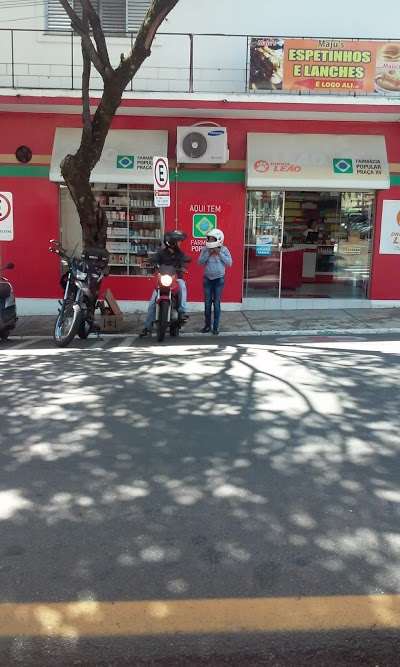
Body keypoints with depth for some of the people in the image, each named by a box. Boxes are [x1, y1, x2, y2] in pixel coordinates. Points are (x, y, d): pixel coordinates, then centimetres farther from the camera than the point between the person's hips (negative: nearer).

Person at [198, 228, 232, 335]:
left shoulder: (224, 249, -2)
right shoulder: (205, 249, 1)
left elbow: (229, 263, -8)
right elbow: (200, 262, -6)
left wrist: (219, 253, -14)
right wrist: (209, 253, -14)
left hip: (219, 279, -2)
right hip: (207, 279, 2)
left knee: (217, 303, -1)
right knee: (207, 303, 4)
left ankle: (216, 327, 5)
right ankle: (207, 325, 15)